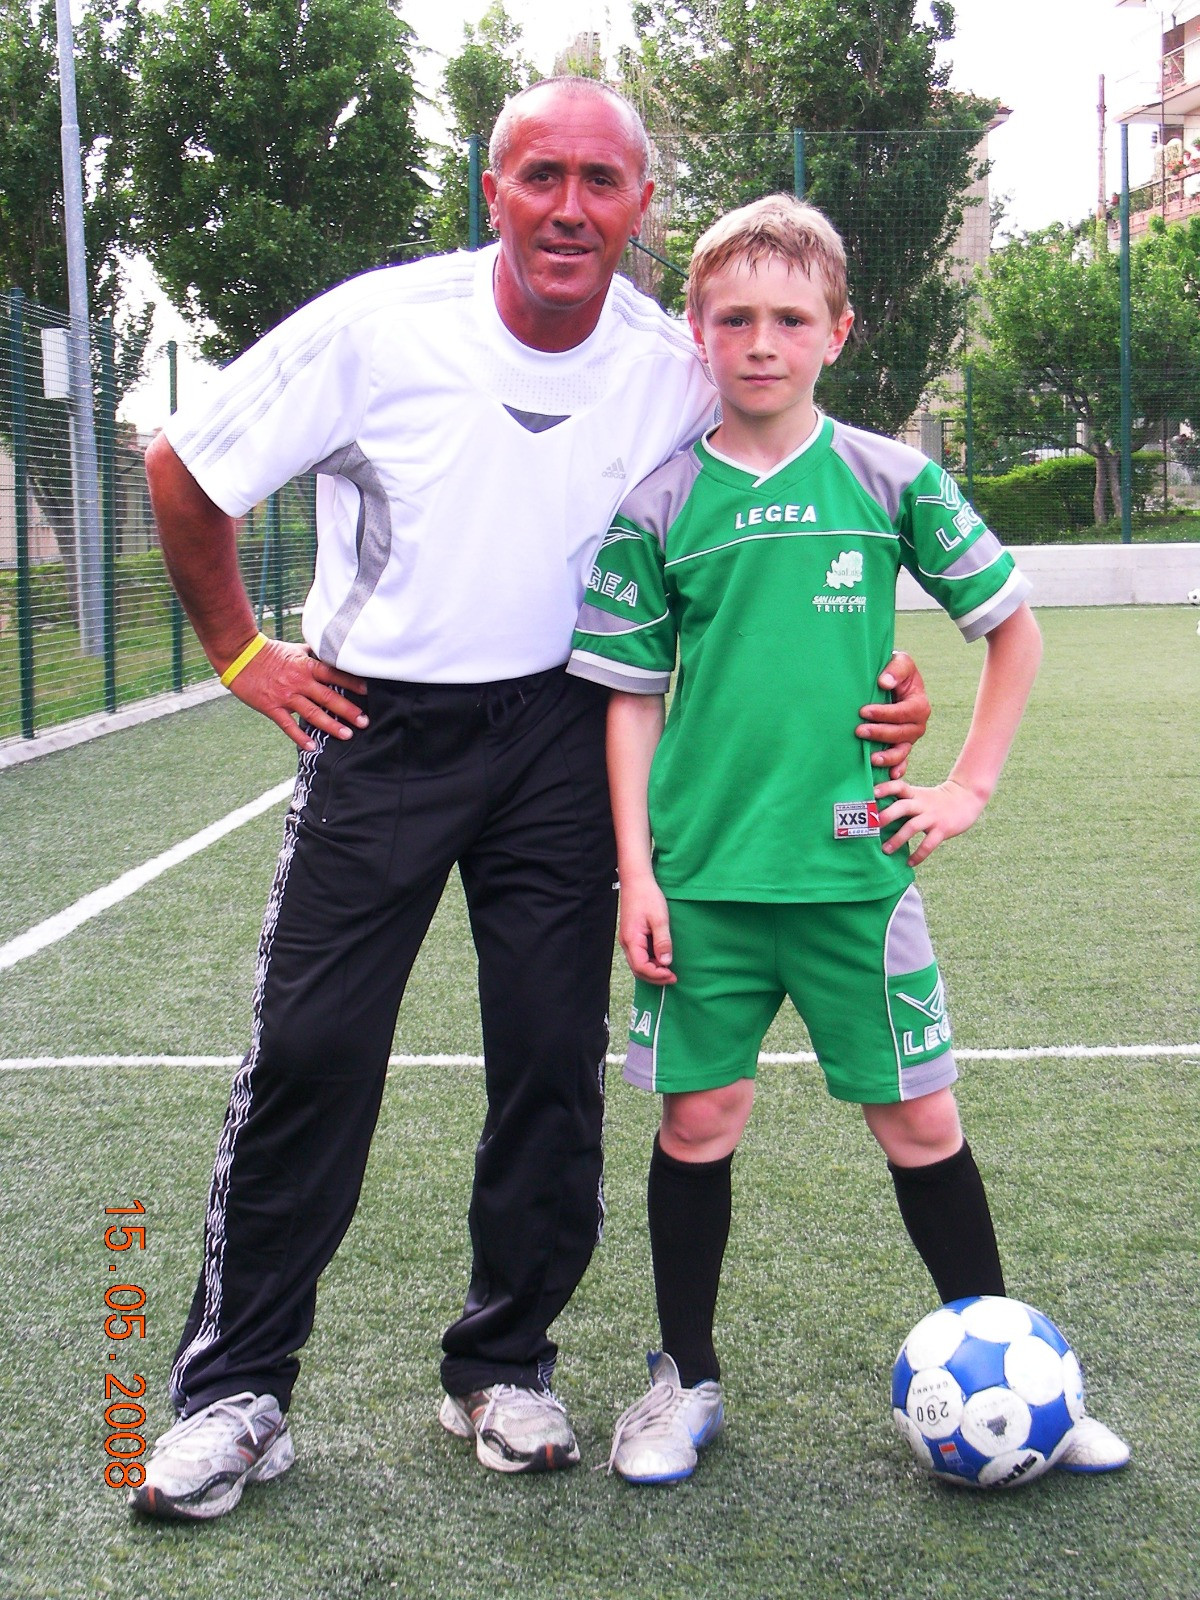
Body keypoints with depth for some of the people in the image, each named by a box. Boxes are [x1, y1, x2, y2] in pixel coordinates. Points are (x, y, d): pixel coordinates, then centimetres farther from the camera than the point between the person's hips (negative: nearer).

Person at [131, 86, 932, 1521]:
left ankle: (503, 1369, 21)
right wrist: (241, 652, 0)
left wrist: (865, 678, -8)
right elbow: (182, 467, -1)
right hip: (377, 724, -1)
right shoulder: (377, 326, -13)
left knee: (554, 1065, 3)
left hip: (559, 732, 2)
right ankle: (234, 1391, 10)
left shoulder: (674, 371, -6)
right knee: (306, 1054, -3)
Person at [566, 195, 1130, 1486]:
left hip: (854, 860, 0)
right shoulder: (660, 506, 1)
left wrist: (970, 785, 5)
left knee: (919, 1116, 6)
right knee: (699, 1115, 6)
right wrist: (635, 869, -3)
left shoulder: (889, 481, 2)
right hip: (702, 871, 0)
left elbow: (1013, 628, 12)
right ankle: (686, 1379, 24)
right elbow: (630, 696, 4)